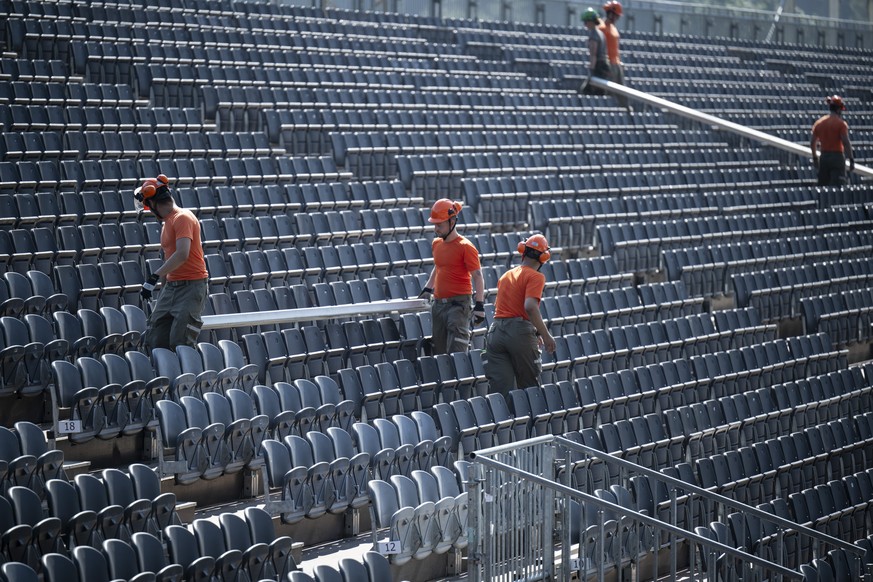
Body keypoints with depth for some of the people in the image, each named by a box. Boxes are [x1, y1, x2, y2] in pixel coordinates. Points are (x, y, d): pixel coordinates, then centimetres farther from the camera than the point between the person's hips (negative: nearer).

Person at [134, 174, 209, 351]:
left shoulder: (182, 218, -12)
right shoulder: (167, 221, 17)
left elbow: (182, 255, -26)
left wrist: (154, 277, -28)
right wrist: (162, 284, 19)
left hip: (191, 287, -9)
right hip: (171, 287, 9)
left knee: (180, 344, -14)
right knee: (154, 342, 5)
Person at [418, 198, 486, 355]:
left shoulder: (465, 247, -11)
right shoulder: (437, 243, 11)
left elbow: (478, 277, -13)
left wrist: (479, 305, -19)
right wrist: (427, 289, 22)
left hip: (458, 305, -7)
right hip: (438, 305, 7)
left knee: (456, 354, -14)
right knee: (438, 352, 8)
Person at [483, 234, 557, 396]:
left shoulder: (505, 276, 19)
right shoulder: (535, 277, -2)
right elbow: (530, 306, -18)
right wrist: (546, 335, -16)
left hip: (495, 332, 6)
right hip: (520, 333, -5)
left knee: (500, 390, 1)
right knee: (530, 387, 7)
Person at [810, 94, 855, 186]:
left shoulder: (819, 123, 9)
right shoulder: (841, 123, -8)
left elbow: (812, 142, 12)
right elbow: (846, 143, -15)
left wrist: (815, 158, 24)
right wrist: (851, 160, -11)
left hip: (824, 157, 6)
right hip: (837, 157, -5)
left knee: (823, 186, 10)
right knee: (838, 186, -8)